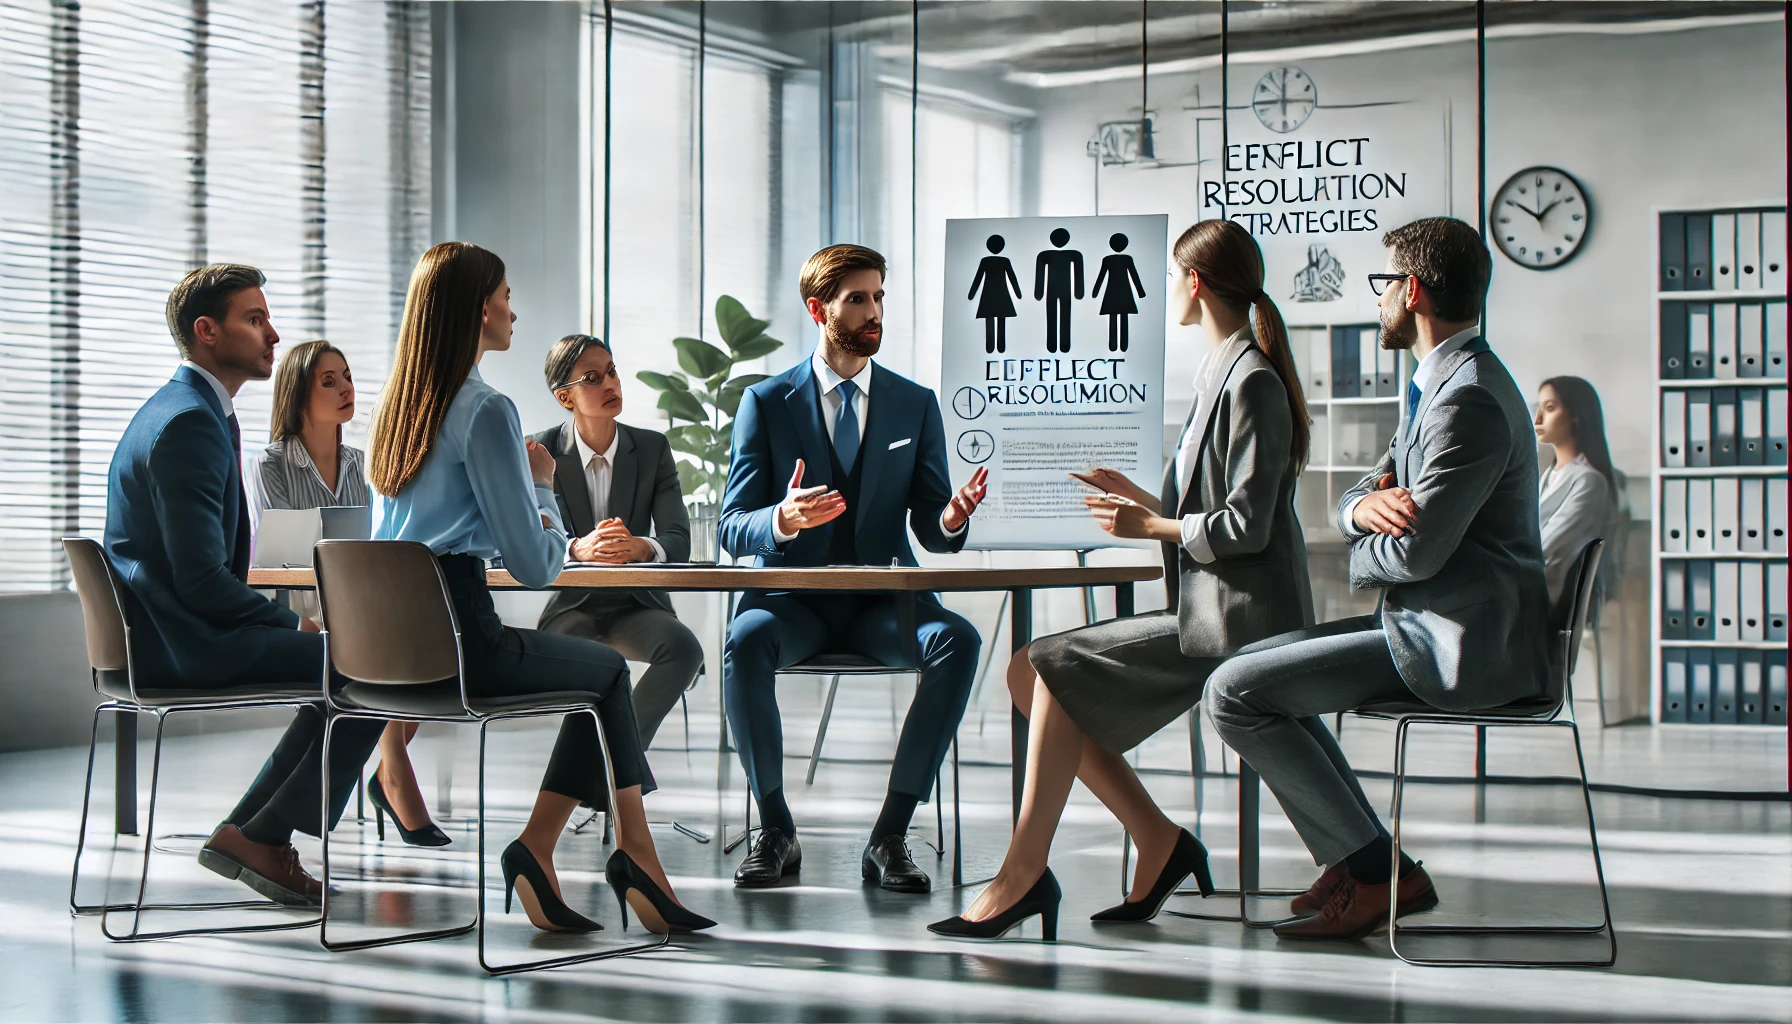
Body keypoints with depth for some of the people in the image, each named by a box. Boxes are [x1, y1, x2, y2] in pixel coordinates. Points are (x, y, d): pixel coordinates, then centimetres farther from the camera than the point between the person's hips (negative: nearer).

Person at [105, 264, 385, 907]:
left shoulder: (193, 410, 18)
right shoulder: (187, 423, -17)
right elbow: (201, 580, -22)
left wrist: (286, 622, 9)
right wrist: (295, 624, -10)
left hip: (173, 631, 11)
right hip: (178, 642, -11)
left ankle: (248, 832, 14)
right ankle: (260, 837, -3)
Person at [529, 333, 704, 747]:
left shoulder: (653, 448, 4)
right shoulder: (541, 452, 0)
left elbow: (678, 541, -5)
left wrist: (639, 547, -29)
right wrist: (578, 549, -31)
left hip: (637, 605, 2)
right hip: (571, 606, -2)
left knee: (684, 648, -30)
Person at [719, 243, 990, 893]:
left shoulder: (916, 405, 10)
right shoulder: (766, 402, 4)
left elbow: (931, 530, 6)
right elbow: (733, 529, -2)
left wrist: (952, 519, -20)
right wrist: (783, 519, -26)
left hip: (882, 600, 1)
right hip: (792, 596, -1)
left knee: (957, 640, -30)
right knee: (746, 641, -35)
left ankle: (890, 835, -23)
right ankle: (776, 832, -17)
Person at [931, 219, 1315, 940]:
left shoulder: (1252, 382, -14)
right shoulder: (1222, 373, 18)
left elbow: (1245, 527, -19)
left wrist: (1149, 526, -10)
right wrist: (1142, 499, 17)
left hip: (1233, 621, -10)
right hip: (1209, 611, 10)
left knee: (1056, 667, -17)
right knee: (1028, 671, 2)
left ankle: (1024, 871, -11)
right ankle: (1158, 842, 3)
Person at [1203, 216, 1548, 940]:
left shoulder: (1468, 399, -20)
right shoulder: (1446, 383, 16)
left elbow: (1417, 553, -25)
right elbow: (1350, 504, 15)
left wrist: (1363, 556, -2)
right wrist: (1366, 505, -10)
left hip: (1460, 645, -11)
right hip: (1429, 622, 11)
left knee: (1232, 692, -12)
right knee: (1253, 664, 19)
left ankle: (1378, 873, -4)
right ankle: (1354, 859, 17)